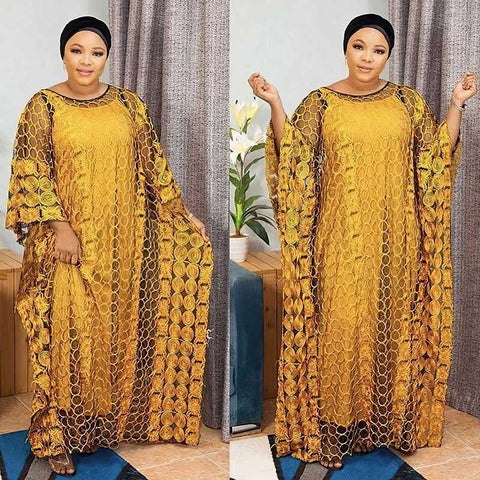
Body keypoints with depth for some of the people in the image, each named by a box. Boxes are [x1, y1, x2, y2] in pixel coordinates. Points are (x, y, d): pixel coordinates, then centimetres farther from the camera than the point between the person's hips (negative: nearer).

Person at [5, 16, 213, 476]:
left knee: (119, 326, 10)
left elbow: (153, 163, 11)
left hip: (121, 239, 3)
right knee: (67, 331, -1)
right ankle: (57, 434, 8)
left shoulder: (129, 104, 6)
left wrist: (182, 214, 9)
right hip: (68, 241, -3)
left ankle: (115, 416, 26)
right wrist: (59, 227, -17)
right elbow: (31, 172, -8)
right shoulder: (43, 106, -3)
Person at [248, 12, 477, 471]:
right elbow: (293, 158, -7)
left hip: (394, 238, 2)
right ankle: (336, 418, 12)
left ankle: (388, 414, 23)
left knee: (391, 317, 7)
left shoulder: (408, 101, 7)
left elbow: (438, 156, 5)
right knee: (340, 320, -2)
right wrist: (274, 105, -17)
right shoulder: (319, 102, 2)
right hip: (340, 238, -2)